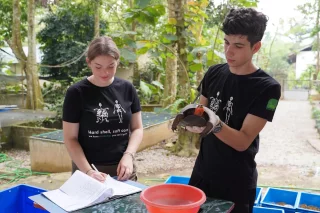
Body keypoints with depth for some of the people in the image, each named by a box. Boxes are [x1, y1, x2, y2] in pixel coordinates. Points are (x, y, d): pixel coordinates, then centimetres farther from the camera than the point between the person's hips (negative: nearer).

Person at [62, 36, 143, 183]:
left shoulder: (127, 89, -1)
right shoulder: (76, 93, -9)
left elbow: (137, 128, 4)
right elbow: (70, 138, -7)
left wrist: (128, 155, -12)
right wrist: (87, 171, -19)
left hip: (122, 168, 3)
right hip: (88, 170, -2)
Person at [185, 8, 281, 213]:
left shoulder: (267, 88, -16)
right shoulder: (214, 73, -2)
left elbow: (243, 141, -19)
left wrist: (215, 124, -37)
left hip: (236, 184, -4)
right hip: (202, 174, 5)